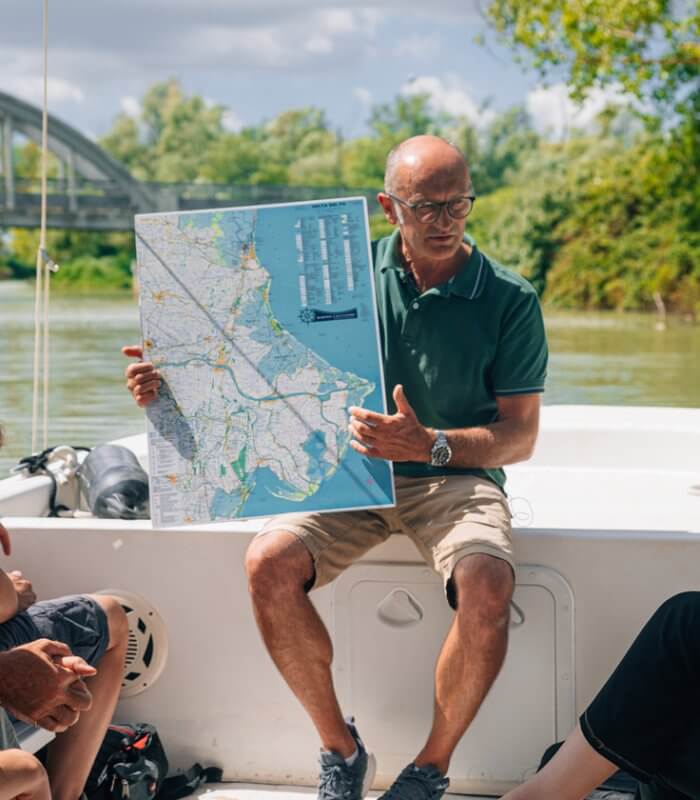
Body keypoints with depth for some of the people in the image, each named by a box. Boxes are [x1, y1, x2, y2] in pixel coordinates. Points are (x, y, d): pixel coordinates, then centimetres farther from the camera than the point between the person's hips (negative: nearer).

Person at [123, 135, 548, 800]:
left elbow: (520, 435, -4)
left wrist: (429, 445, -22)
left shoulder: (509, 299, -3)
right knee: (268, 564, -25)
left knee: (487, 588, -33)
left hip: (457, 475, -2)